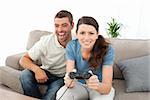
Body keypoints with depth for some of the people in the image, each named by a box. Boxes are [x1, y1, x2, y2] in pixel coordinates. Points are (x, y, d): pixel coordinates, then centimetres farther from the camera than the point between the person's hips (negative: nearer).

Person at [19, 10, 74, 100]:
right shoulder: (45, 41, -15)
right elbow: (23, 59, -13)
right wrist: (36, 69, -34)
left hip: (62, 77, -2)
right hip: (45, 73, 3)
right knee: (25, 75, -25)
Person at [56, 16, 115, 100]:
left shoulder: (107, 49, -23)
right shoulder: (71, 46, -16)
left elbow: (107, 87, -26)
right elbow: (69, 78, -19)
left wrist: (97, 86, -48)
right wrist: (69, 82, -43)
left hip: (101, 86, -1)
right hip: (79, 84, 1)